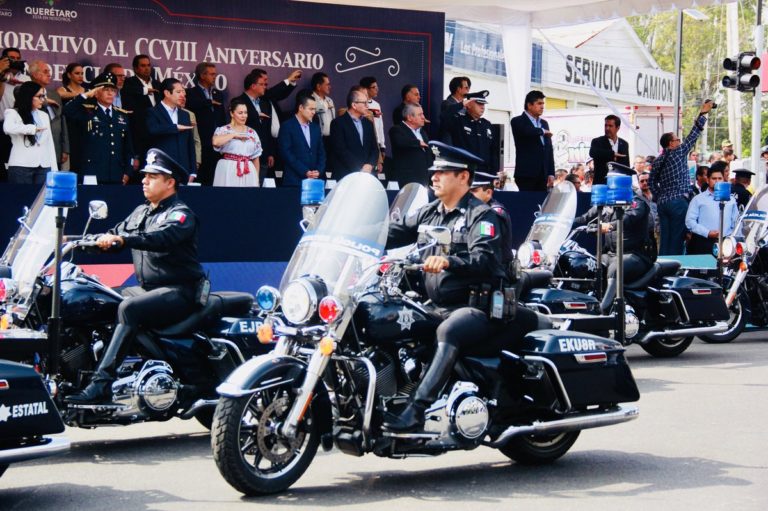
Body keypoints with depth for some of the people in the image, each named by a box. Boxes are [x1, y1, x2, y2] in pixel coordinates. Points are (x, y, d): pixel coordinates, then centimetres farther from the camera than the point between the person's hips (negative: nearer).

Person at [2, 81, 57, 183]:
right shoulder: (13, 113, 0)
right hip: (21, 167, -5)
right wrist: (33, 128, -15)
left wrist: (54, 169, 9)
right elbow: (8, 128, -24)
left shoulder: (44, 116, 17)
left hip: (44, 167, 5)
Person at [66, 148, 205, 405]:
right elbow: (114, 236, 18)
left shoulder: (181, 214, -7)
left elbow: (162, 238, -27)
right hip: (147, 288, 9)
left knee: (129, 308, -32)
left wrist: (121, 239, -38)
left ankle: (101, 383, -39)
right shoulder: (141, 213, 19)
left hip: (179, 292, -9)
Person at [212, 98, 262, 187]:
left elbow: (255, 158, 15)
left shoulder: (252, 133, 13)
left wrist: (257, 179, 13)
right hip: (228, 172, -4)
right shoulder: (223, 130, 0)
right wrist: (234, 135, -12)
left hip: (248, 174, 4)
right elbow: (216, 142, -22)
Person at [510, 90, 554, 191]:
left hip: (542, 174, 6)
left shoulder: (544, 123, 19)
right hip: (526, 173, -6)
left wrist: (551, 173, 8)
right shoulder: (517, 121, -1)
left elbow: (549, 149, 16)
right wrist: (543, 131, -5)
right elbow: (527, 131, -25)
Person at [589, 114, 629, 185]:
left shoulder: (624, 144, 12)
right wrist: (612, 154, -21)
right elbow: (592, 153, -23)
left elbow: (626, 166, 16)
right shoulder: (597, 142, 0)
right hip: (601, 183, -3)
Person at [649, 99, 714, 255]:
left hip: (663, 203, 6)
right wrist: (703, 113, 6)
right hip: (678, 201, -6)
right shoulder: (679, 153, -5)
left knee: (665, 239, 7)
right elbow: (693, 135, -1)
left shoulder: (657, 162, 11)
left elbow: (652, 183, 12)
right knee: (676, 239, -4)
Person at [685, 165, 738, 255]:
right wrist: (707, 233, -12)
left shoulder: (731, 200, 19)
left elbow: (736, 223, 21)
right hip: (702, 244, -3)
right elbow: (689, 221, -1)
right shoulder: (698, 199, 8)